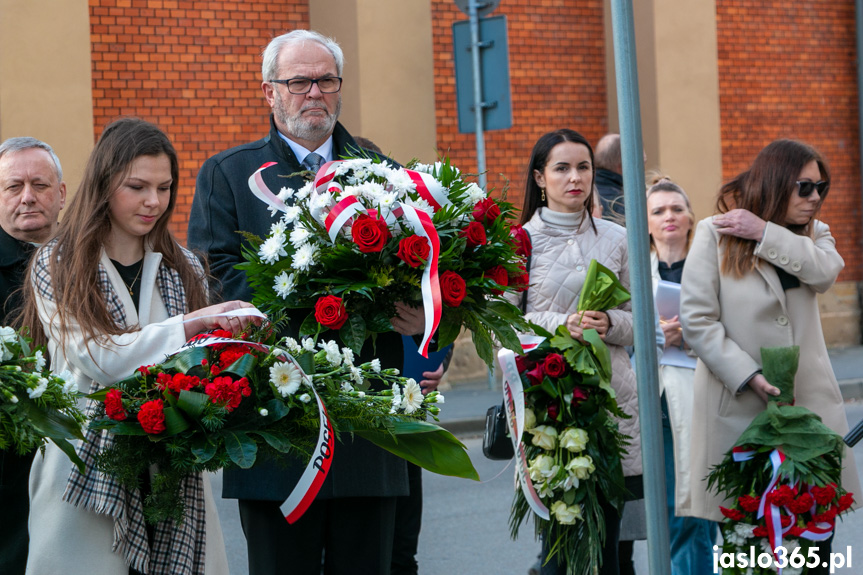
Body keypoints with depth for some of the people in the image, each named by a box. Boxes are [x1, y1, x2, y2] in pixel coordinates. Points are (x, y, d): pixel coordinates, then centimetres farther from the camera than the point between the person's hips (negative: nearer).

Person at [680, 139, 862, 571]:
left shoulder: (813, 232, 15)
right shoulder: (715, 233, -1)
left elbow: (826, 270, -11)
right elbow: (697, 320, -8)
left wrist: (764, 232, -14)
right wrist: (749, 376, -15)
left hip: (809, 401, 4)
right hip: (738, 403, -4)